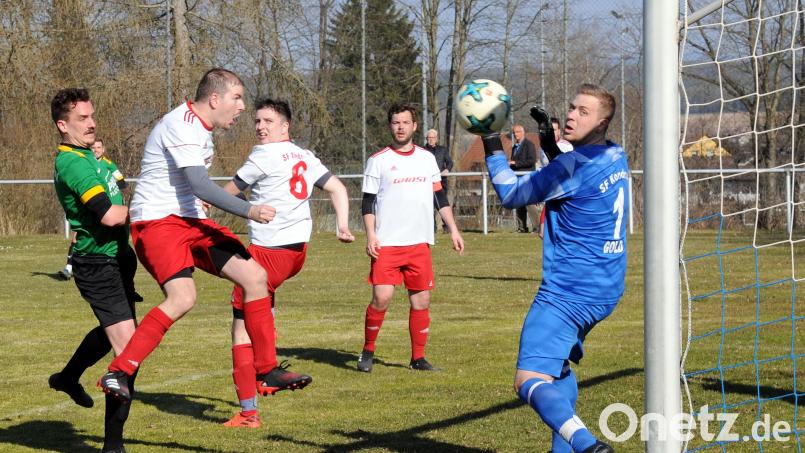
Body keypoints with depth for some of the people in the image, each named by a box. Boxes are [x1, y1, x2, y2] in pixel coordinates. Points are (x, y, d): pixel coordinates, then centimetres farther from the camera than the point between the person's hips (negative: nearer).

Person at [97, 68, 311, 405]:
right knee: (183, 297, -30)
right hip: (157, 222, -10)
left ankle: (267, 372, 8)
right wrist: (248, 210, -29)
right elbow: (199, 185, -26)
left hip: (191, 221, 10)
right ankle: (117, 373, -23)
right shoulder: (182, 124, -17)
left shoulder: (201, 128, 16)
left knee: (254, 276, 1)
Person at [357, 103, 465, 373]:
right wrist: (371, 235, -10)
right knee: (381, 297, -14)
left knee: (421, 300, 3)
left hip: (420, 242, 4)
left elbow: (440, 198, 17)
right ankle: (367, 351, 2)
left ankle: (418, 358, 12)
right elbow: (368, 202, 0)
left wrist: (453, 229, 10)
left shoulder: (427, 158, 12)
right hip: (387, 244, -4)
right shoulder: (378, 161, 1)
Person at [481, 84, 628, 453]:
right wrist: (550, 144, 16)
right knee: (559, 364, 30)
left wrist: (492, 146, 6)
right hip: (606, 292, 10)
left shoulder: (573, 167, -18)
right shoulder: (616, 158, 7)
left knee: (530, 383, -18)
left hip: (567, 294, -10)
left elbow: (511, 195, -6)